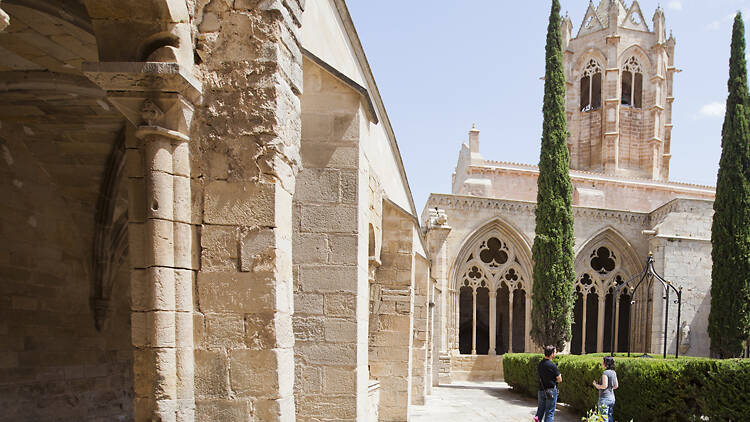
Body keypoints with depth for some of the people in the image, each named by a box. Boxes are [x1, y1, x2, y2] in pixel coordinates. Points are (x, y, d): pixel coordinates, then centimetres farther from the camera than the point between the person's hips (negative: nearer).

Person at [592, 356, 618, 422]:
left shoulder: (605, 373, -18)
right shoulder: (614, 373, 6)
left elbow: (604, 386, -22)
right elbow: (616, 386, 11)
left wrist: (596, 385, -6)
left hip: (604, 398, -8)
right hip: (612, 398, 8)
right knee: (609, 417, 17)